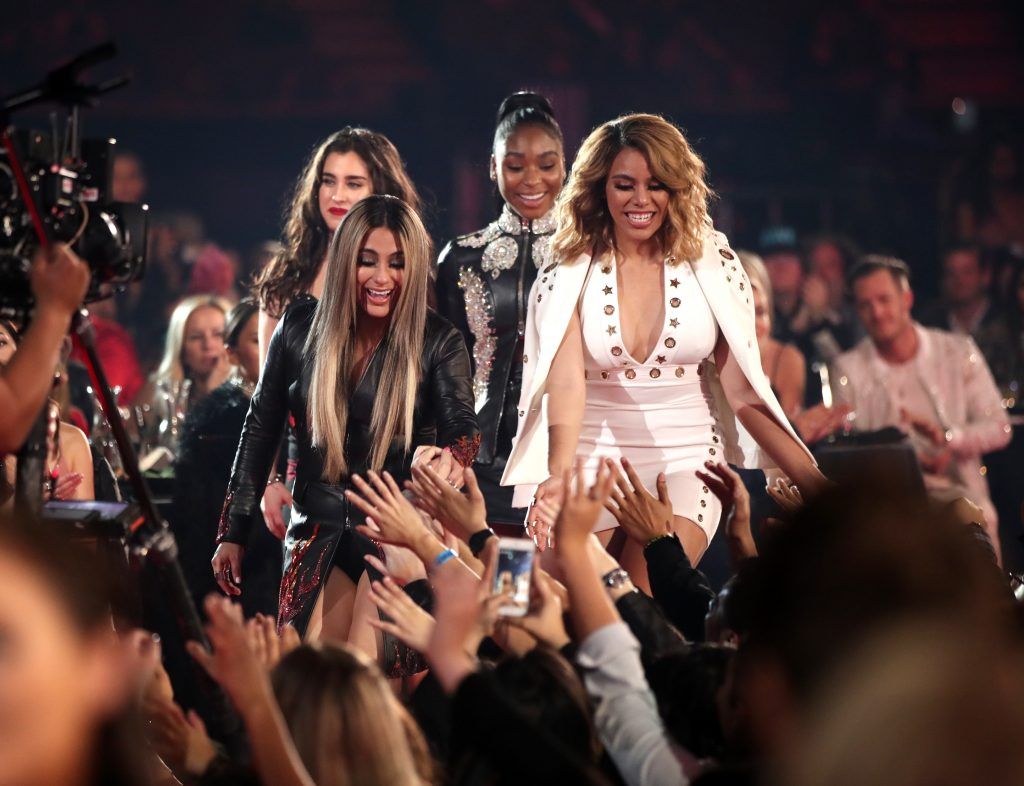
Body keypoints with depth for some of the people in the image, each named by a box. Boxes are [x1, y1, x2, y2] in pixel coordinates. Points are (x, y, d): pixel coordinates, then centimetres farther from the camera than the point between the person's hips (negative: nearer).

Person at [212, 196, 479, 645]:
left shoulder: (438, 343, -5)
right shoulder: (302, 327, 1)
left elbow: (462, 428, -17)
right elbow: (261, 428, 9)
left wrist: (448, 458, -43)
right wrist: (232, 532, 8)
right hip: (318, 530, 2)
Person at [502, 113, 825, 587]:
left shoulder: (713, 265, 3)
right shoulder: (567, 277, 0)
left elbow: (743, 391, 1)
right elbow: (565, 383, -14)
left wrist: (813, 481, -9)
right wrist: (559, 475, -33)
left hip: (687, 464, 0)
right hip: (594, 466, 0)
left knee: (645, 601, -24)